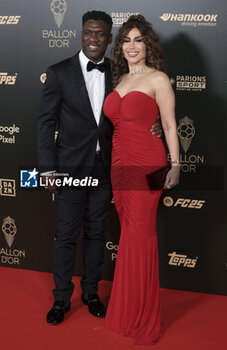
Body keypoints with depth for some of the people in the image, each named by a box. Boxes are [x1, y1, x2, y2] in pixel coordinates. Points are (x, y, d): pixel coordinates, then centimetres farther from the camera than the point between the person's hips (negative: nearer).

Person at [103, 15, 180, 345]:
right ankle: (126, 311, 22)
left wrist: (175, 164, -14)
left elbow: (169, 125, -6)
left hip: (147, 164, -6)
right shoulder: (119, 80, 15)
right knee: (128, 231, 11)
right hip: (119, 163, 6)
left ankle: (144, 320, 8)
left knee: (139, 234, -5)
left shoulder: (158, 79, -4)